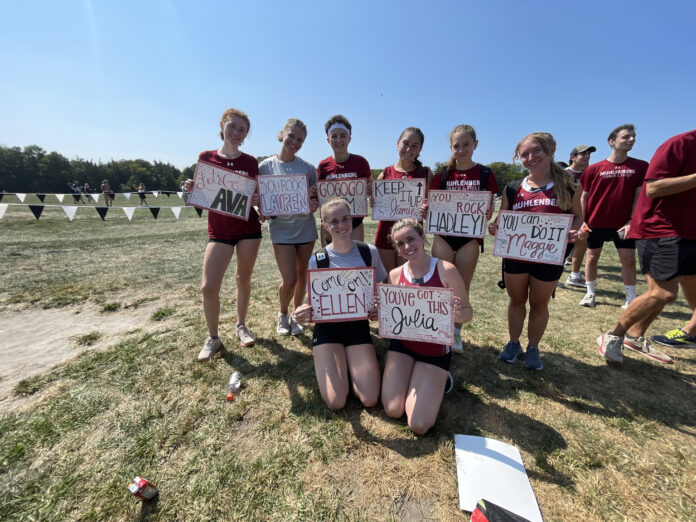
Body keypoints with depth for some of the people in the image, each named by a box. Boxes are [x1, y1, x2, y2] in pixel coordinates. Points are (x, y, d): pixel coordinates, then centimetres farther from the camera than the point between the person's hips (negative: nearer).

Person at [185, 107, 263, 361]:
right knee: (208, 287, -7)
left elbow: (258, 195, 8)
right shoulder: (206, 157, 5)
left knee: (244, 280, 11)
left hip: (249, 228, 0)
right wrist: (191, 189, -12)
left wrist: (258, 200, -14)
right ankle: (213, 338, 15)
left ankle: (241, 325, 32)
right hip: (219, 230, 0)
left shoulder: (250, 162, 4)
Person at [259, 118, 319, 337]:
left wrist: (314, 203, -14)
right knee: (289, 280, -8)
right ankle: (282, 314, 24)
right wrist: (265, 211, -17)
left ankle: (296, 315, 33)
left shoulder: (307, 167, 3)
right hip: (280, 228, -2)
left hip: (305, 227, 3)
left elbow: (317, 197, 8)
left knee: (302, 275, 10)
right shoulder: (266, 166, -1)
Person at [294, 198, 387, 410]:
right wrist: (303, 313, -26)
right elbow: (313, 301, -2)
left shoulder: (369, 252, -5)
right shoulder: (317, 260, -9)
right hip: (327, 328, -1)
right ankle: (323, 363, 20)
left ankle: (347, 365, 21)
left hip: (358, 326, 2)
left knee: (370, 399, -8)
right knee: (336, 402, -10)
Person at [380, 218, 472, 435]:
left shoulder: (446, 270, -16)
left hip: (435, 349, -2)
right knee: (393, 411, -5)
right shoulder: (395, 275, -5)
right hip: (401, 344, 3)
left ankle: (437, 380, 22)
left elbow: (467, 311, -8)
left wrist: (458, 314, -31)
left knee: (418, 425, -6)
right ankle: (406, 376, 25)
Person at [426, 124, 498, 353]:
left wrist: (488, 213, -21)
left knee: (462, 286, 9)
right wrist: (425, 208, -18)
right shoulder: (442, 174, 3)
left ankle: (456, 332, 28)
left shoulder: (485, 174, 1)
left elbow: (489, 209, 1)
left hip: (470, 236, 0)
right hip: (443, 235, 1)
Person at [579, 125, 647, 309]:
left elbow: (639, 196, 1)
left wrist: (632, 222, -9)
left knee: (628, 259, 2)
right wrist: (582, 221, -7)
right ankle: (590, 294, 20)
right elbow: (584, 197, 0)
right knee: (592, 257, 6)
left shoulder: (640, 167, 2)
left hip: (623, 224, 1)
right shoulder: (594, 169, -2)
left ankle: (631, 299, 15)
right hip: (596, 223, -1)